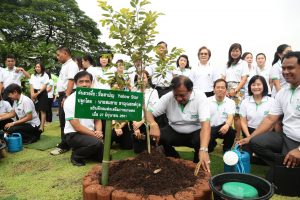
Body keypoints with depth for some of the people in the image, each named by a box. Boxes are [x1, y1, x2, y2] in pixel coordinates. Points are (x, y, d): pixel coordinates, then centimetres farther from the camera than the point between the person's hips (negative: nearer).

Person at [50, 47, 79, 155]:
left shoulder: (71, 65, -10)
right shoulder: (64, 65, 20)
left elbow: (71, 81, -21)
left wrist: (66, 97, -26)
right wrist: (61, 96, 16)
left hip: (67, 95, -10)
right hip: (62, 94, 10)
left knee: (66, 121, -8)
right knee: (62, 120, 14)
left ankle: (64, 146, -3)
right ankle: (64, 141, 24)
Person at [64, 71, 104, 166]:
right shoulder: (70, 101, -14)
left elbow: (97, 120, 8)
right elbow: (76, 126, -17)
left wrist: (99, 132, -13)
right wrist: (94, 134, -18)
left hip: (91, 134, 6)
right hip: (74, 135, -5)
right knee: (96, 142, -32)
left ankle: (84, 151, 20)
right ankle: (76, 155, -3)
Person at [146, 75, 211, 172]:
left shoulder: (200, 97, -21)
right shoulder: (167, 97, -15)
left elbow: (205, 124, -32)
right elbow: (149, 113, -13)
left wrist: (203, 150, -47)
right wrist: (153, 124, -39)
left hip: (195, 132, -2)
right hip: (174, 131, 2)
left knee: (203, 142, -34)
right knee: (157, 138, -25)